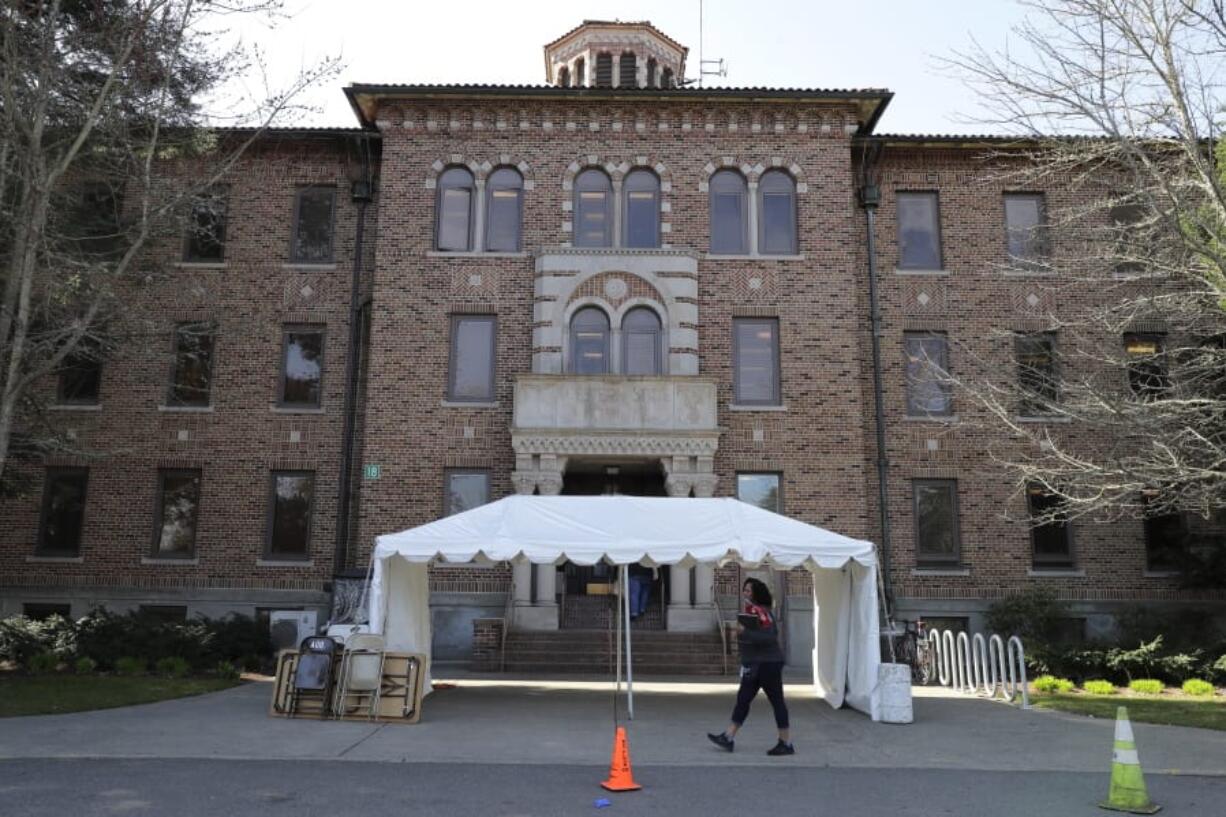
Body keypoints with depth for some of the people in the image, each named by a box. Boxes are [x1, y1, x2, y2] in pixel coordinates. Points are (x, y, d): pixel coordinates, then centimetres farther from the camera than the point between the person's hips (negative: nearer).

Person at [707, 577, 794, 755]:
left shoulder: (761, 612, -18)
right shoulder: (751, 610, 12)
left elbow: (769, 637, -28)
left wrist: (745, 632, -28)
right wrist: (741, 633, 6)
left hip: (767, 664, -10)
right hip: (755, 664, 10)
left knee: (776, 701, -1)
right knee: (743, 698, 11)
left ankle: (786, 744, 8)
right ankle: (728, 737, 15)